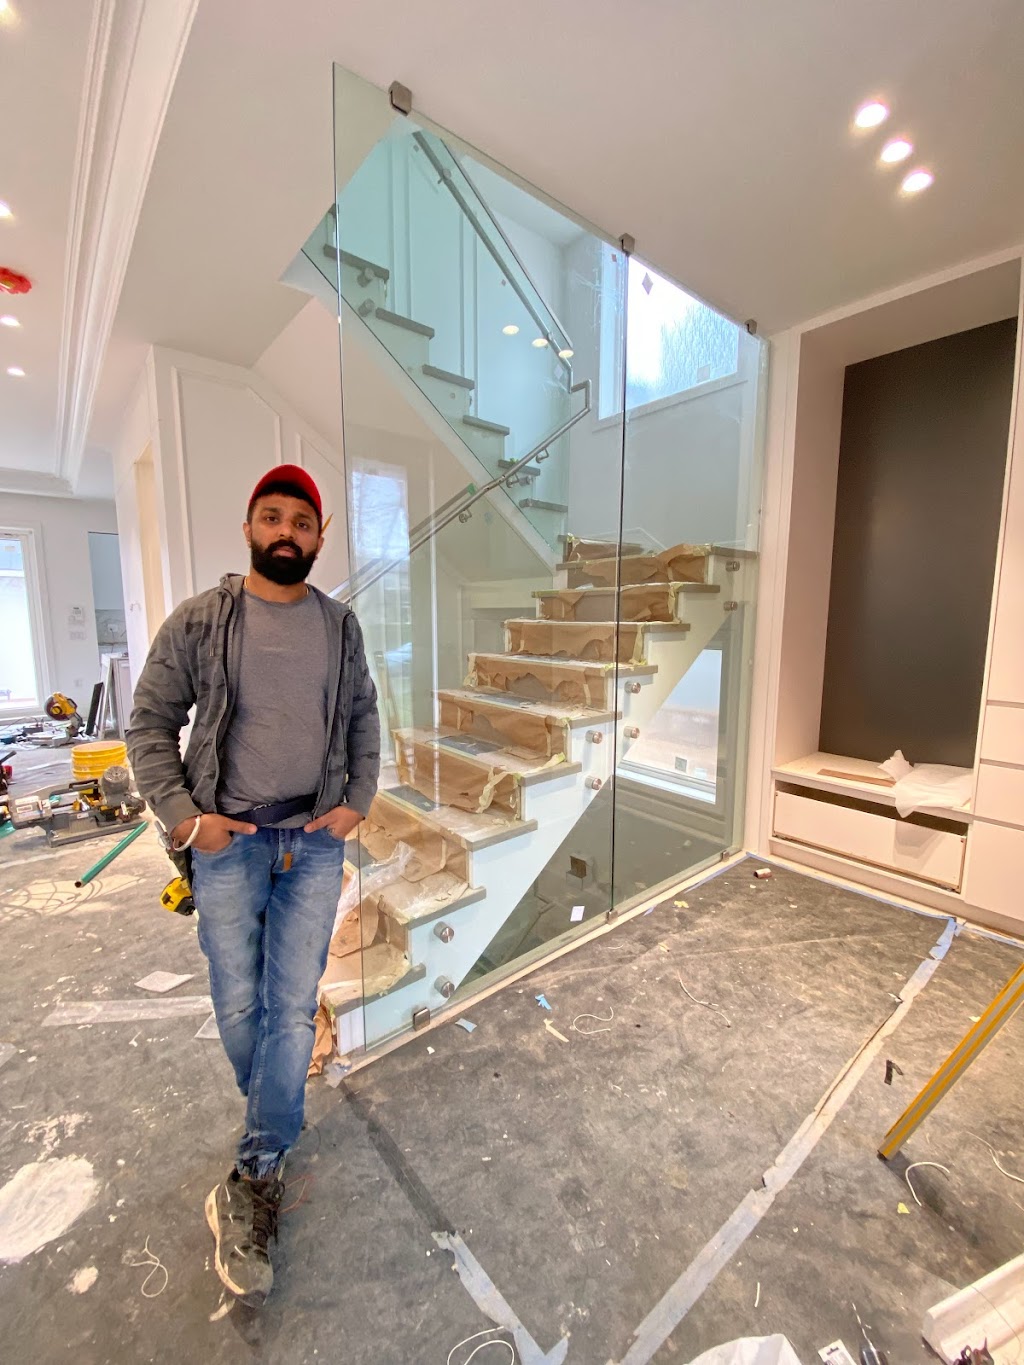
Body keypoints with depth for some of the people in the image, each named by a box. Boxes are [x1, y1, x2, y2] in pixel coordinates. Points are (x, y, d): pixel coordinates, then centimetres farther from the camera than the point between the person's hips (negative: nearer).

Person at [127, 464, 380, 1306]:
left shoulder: (340, 625, 4)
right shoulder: (198, 621, -2)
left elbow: (364, 720, 10)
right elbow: (151, 724, 2)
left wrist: (357, 803, 0)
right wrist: (181, 817, -7)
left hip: (315, 843, 1)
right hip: (227, 841, -1)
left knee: (293, 1008, 5)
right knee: (237, 1006, 10)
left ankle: (256, 1177, 26)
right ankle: (277, 1122, 40)